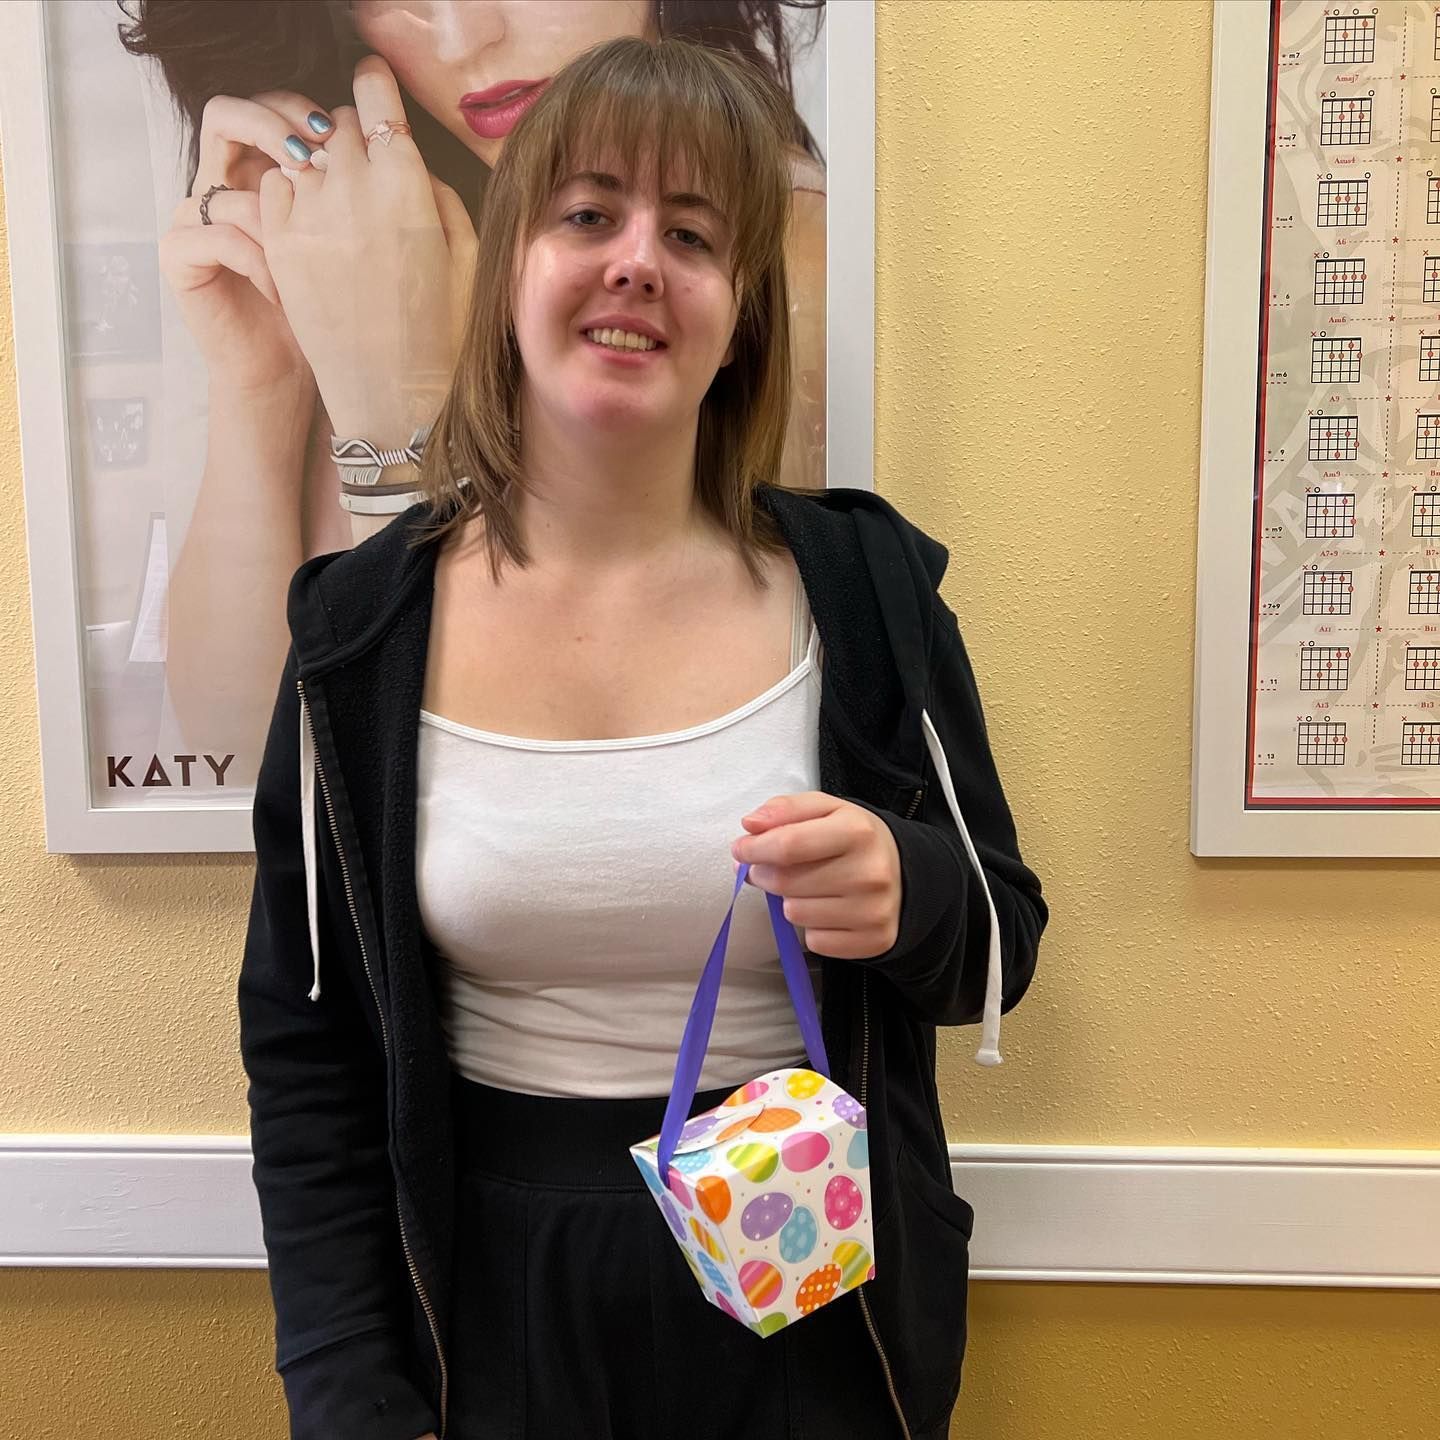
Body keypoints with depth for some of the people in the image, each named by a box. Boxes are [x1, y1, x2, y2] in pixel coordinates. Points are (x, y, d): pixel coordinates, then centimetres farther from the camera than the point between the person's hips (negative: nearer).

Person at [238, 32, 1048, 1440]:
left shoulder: (866, 584, -10)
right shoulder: (364, 623, -8)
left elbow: (999, 946, -1)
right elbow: (305, 1050, -2)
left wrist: (910, 895, -24)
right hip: (498, 1317, 1)